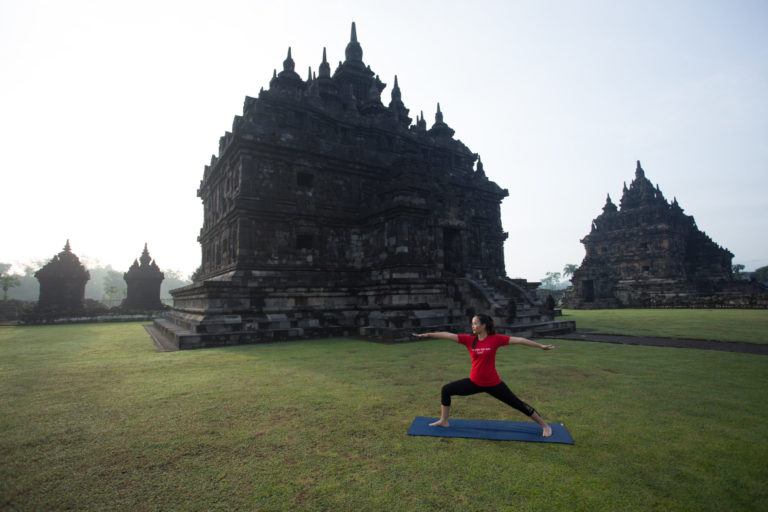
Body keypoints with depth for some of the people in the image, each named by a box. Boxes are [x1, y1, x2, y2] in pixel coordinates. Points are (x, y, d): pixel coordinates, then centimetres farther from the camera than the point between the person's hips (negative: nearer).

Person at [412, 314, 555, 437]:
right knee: (446, 390, 1)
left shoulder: (495, 339, -14)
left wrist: (541, 346, -8)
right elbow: (448, 335, -12)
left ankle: (544, 425, 32)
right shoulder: (469, 339, -7)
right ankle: (444, 421, 18)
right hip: (474, 382, 4)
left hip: (493, 384, -3)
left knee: (517, 404, 8)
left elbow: (519, 340, -10)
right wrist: (427, 334, -16)